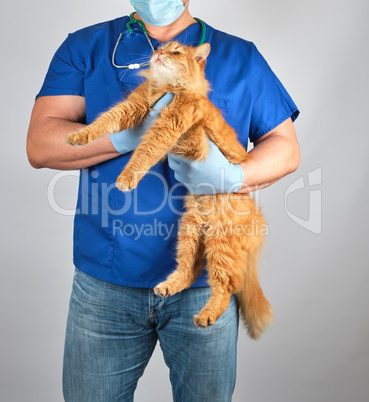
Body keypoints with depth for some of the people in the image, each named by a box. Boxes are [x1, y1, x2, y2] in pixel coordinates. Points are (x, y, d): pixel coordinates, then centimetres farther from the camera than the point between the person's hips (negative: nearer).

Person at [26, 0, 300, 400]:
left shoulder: (240, 57, 9)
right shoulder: (84, 48, 6)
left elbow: (286, 147, 6)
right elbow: (39, 145, -5)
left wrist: (233, 175, -16)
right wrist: (135, 133, -20)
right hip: (106, 280, 1)